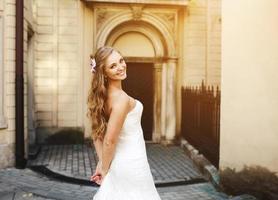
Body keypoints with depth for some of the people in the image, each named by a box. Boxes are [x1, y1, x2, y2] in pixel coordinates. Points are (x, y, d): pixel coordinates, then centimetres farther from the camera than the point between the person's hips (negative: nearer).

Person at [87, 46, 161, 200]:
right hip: (132, 163, -7)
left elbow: (97, 134, 5)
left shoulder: (104, 95, 1)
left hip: (119, 162, 8)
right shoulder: (122, 98, -25)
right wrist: (105, 169, -11)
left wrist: (101, 163, 2)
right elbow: (109, 141, -26)